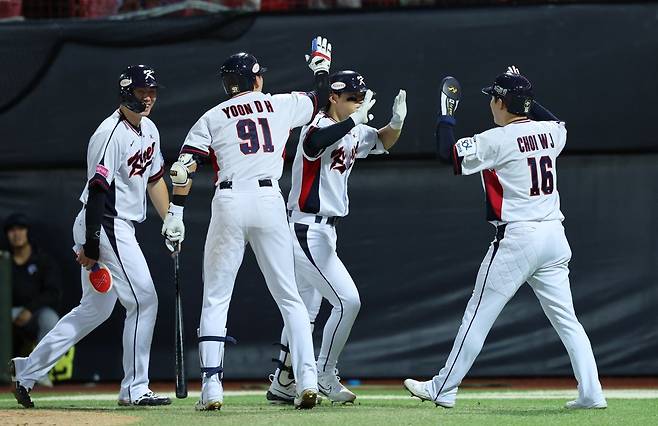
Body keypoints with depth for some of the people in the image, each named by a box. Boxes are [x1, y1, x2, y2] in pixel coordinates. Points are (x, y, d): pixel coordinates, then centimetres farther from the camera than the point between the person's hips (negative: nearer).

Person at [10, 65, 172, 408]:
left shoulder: (149, 130, 12)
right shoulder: (111, 134, -18)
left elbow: (155, 180, 21)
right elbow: (97, 189, -21)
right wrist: (91, 245, -23)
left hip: (121, 228, 10)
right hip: (106, 228, -10)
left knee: (96, 309, 15)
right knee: (143, 300, -8)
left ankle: (28, 369, 19)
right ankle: (134, 390, -1)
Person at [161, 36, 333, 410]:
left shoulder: (212, 118, 10)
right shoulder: (281, 105, 12)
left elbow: (183, 168, 1)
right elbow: (321, 97, 29)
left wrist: (176, 214, 2)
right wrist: (321, 64, 46)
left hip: (229, 204, 0)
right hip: (270, 201, 0)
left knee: (215, 299, 6)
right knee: (290, 298, 8)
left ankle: (212, 386, -4)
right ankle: (308, 380, -4)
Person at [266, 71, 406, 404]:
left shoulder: (354, 132, 11)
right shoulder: (317, 128, -17)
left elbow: (382, 142, 17)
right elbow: (315, 142, -39)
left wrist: (397, 121, -5)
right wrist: (356, 119, -40)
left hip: (323, 232, 10)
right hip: (307, 231, -10)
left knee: (305, 309, 14)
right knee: (347, 301, -12)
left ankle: (282, 385, 21)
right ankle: (325, 377, 0)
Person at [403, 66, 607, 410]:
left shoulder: (497, 140, -11)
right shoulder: (551, 132, 8)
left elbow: (448, 154, -9)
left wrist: (446, 114, 3)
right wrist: (525, 96, 30)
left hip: (516, 238, -6)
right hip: (554, 237, 6)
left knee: (478, 315, 1)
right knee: (566, 319, 8)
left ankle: (443, 389, 7)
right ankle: (591, 393, -1)